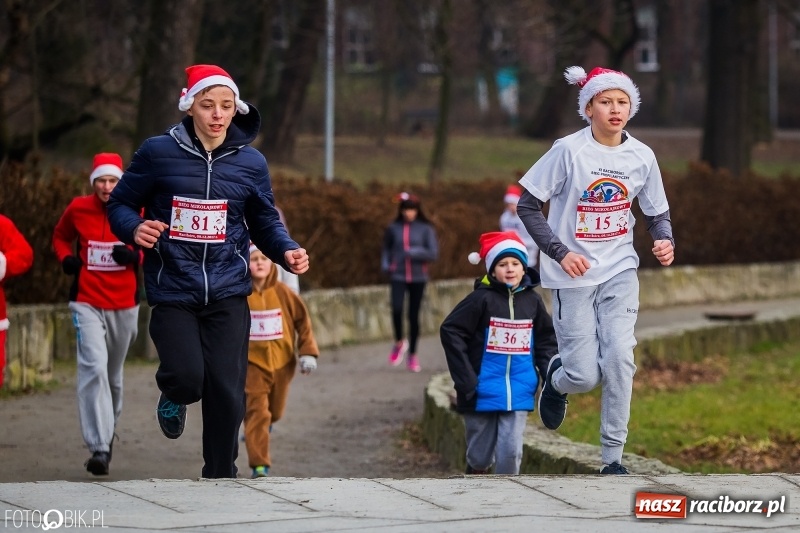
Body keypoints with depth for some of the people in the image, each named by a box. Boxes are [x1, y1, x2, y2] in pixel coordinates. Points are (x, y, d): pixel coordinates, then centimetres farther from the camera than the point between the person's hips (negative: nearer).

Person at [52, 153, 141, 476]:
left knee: (113, 376, 16)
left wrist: (135, 255, -14)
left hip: (124, 306, 2)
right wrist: (66, 258, -3)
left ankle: (107, 435, 39)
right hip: (87, 303, -2)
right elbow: (61, 236, 16)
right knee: (94, 368, -19)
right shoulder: (77, 209, -3)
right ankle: (99, 448, -23)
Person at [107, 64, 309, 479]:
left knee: (227, 394, -3)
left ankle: (221, 479, 14)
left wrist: (287, 252, -8)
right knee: (188, 378, -18)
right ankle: (174, 396, 21)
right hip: (173, 291, -2)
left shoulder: (250, 162, 4)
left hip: (228, 293, 2)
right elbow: (120, 204, 5)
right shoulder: (158, 153, -4)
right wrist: (135, 229, -17)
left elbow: (265, 224, 12)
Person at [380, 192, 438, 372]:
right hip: (398, 276, 0)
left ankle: (412, 355, 19)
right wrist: (385, 264, -1)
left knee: (414, 316, 5)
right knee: (396, 309, -22)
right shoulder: (393, 228, 3)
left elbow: (433, 253, -4)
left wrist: (414, 253, -18)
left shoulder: (426, 229, 0)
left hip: (418, 278, 0)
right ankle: (399, 342, 5)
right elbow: (386, 249, 16)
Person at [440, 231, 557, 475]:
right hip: (483, 393, -2)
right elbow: (450, 332, -10)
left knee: (511, 451, -8)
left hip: (518, 395, 2)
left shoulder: (532, 301, 3)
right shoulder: (482, 299, -9)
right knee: (480, 455, 9)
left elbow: (546, 341, 14)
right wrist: (465, 380, -13)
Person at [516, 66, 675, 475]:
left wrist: (665, 240, -11)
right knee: (585, 375, -5)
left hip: (619, 272, 3)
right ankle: (557, 379, 34)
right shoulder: (568, 151, -12)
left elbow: (657, 213, 11)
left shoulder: (641, 157, -1)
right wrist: (560, 252, -15)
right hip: (573, 276, -3)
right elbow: (528, 206, -6)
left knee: (620, 358, -14)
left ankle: (613, 457, -2)